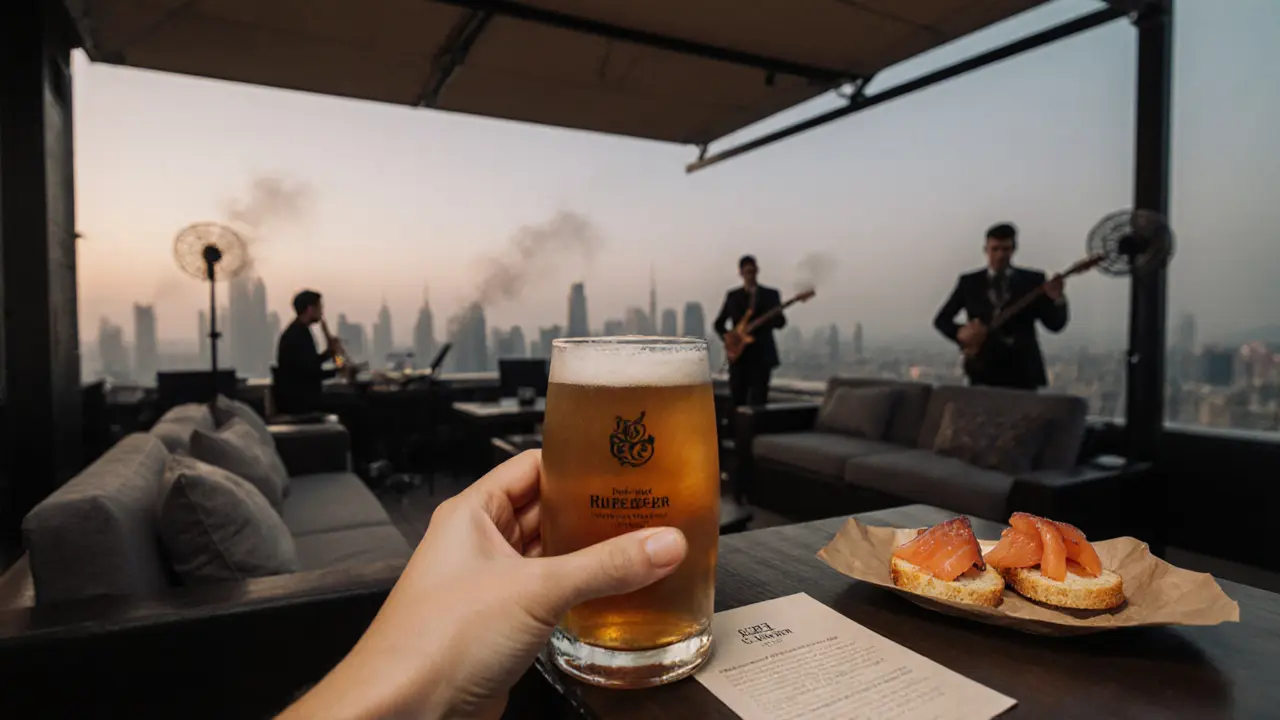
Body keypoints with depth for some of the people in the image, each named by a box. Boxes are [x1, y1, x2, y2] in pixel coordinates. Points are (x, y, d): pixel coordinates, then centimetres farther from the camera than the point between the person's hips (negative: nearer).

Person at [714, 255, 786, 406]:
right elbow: (719, 323, 13)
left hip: (762, 355, -1)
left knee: (758, 401, -6)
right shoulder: (732, 295, 12)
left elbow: (780, 323, -1)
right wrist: (728, 338, -5)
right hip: (738, 354, 2)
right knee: (737, 399, 2)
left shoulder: (770, 294, 8)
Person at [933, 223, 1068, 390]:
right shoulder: (969, 282, 8)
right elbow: (941, 319, 8)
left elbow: (1055, 325, 0)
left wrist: (1057, 299, -20)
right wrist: (960, 332, -13)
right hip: (983, 369, 0)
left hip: (1023, 370, 0)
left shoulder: (1033, 280, 6)